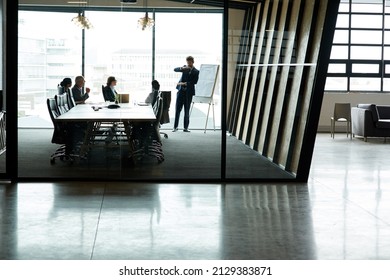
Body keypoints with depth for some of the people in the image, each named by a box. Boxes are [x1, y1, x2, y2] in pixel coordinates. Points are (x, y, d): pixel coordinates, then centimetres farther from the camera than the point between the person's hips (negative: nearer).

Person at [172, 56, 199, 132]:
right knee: (178, 109, -2)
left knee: (187, 110, 2)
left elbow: (195, 82, -8)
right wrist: (182, 68, -22)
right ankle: (175, 127, 1)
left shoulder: (196, 71, 3)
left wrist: (185, 83, -16)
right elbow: (175, 69, -3)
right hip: (181, 90, 2)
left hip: (189, 92, -2)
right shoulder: (185, 68, 11)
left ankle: (186, 127, 7)